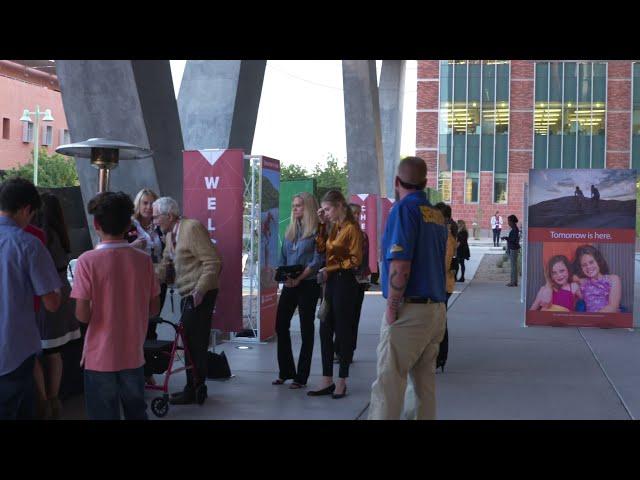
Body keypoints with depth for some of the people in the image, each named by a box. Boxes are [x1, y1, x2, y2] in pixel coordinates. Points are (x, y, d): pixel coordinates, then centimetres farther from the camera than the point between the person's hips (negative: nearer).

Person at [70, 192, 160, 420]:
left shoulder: (88, 260, -14)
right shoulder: (143, 259, -4)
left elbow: (82, 315, -16)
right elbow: (153, 308, 3)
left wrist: (97, 312, 4)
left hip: (100, 357, -3)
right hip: (133, 355, 3)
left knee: (104, 414, 8)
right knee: (137, 413, 19)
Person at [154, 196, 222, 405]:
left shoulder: (192, 227, -16)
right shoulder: (170, 234, 12)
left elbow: (213, 262, -19)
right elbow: (165, 264, 18)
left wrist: (200, 290, -23)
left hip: (200, 295, -9)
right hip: (187, 294, 9)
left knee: (194, 342, -4)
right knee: (192, 341, 14)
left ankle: (194, 390, 5)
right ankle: (196, 388, 24)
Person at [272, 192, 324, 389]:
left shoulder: (317, 230, -6)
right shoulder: (290, 230, 14)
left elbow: (318, 260, -12)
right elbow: (283, 257, 16)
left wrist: (299, 278, -20)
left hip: (308, 284, -7)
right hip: (289, 284, 7)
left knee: (306, 329, 2)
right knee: (281, 325, 7)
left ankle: (301, 376, 8)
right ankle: (286, 372, 19)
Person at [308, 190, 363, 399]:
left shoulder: (352, 228, -12)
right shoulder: (334, 227, 12)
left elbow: (356, 260, -15)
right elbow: (320, 249, 13)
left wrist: (330, 269, -15)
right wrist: (322, 225, 7)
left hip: (345, 282, -8)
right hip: (331, 282, 8)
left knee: (342, 331, 0)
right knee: (325, 331, 8)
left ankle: (342, 381, 10)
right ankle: (327, 380, 14)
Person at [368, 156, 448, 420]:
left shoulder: (404, 208, -11)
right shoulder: (437, 215, 13)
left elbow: (400, 266, -18)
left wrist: (391, 308, -11)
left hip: (409, 310, -8)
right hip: (436, 309, 8)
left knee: (388, 381, -6)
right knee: (425, 380, 13)